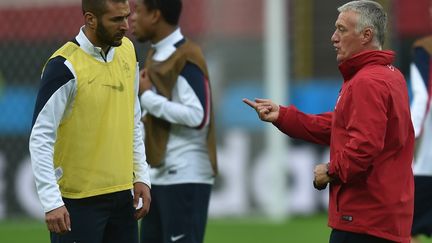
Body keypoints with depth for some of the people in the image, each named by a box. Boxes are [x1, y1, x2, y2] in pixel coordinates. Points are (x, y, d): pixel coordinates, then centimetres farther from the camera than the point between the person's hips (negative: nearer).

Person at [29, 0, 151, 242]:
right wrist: (52, 202, -22)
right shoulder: (65, 66, -15)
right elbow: (41, 139, -16)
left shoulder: (127, 51, 7)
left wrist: (141, 176, 12)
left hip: (122, 194, 7)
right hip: (78, 201, -7)